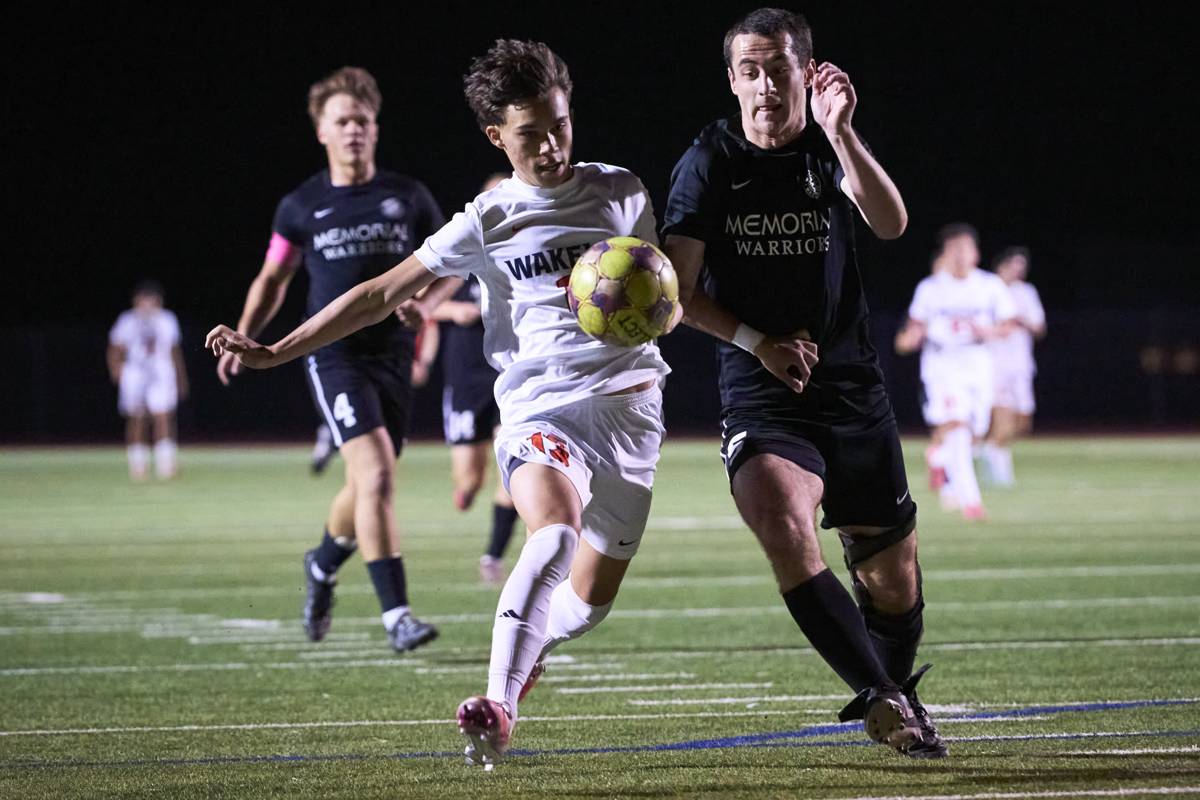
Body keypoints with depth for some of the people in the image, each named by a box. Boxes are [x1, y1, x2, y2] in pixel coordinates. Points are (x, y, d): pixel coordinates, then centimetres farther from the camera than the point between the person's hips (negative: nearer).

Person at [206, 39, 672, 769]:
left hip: (629, 402, 3)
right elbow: (383, 294, 6)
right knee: (555, 535, -33)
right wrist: (273, 353, 3)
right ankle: (498, 708, -39)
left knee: (592, 598, 5)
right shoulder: (488, 222, 4)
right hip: (539, 403, -3)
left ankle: (525, 658, 39)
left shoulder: (620, 192, 9)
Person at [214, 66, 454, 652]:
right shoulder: (301, 207, 2)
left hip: (391, 355, 3)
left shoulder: (408, 199, 5)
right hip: (333, 356, -3)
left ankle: (323, 564, 44)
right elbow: (273, 279, 14)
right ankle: (395, 614, -20)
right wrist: (244, 338, 4)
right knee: (375, 475, -19)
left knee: (368, 485, 13)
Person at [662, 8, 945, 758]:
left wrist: (840, 133, -28)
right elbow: (679, 291, 2)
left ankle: (898, 692, 34)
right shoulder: (709, 162, 0)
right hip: (759, 394, -2)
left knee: (893, 576, 6)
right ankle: (883, 701, -24)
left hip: (853, 387, 2)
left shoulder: (831, 148, 2)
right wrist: (757, 341, -10)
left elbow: (891, 223, -17)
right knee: (785, 531, -28)